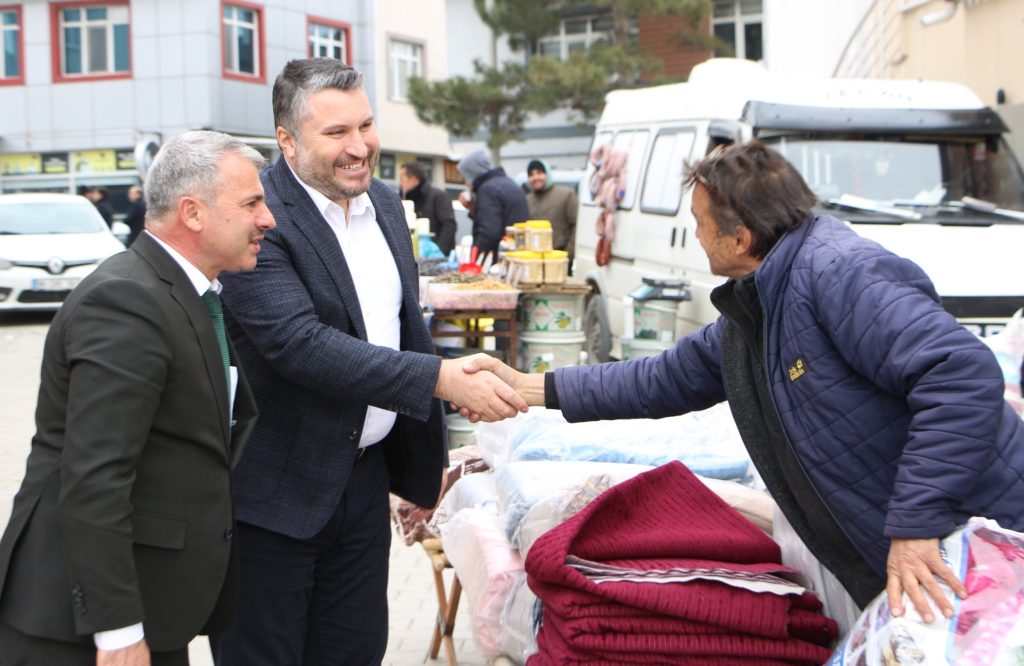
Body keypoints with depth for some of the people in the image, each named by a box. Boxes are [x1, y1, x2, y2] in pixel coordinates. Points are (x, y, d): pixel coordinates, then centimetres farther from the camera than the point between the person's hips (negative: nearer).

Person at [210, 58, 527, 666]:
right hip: (273, 494, -7)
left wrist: (427, 462, 20)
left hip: (365, 479, 7)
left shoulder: (385, 204, 8)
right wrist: (445, 380, -31)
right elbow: (299, 343, -29)